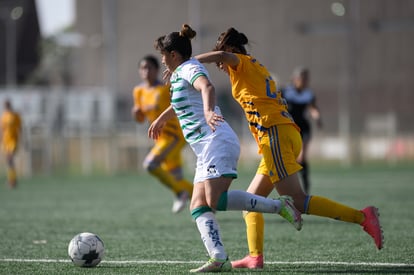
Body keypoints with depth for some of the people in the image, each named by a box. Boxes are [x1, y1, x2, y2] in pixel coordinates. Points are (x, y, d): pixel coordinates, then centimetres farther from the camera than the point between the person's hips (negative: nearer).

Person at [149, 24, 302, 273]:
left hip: (217, 142, -10)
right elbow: (180, 103, 48)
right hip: (206, 149, 10)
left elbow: (207, 87, -28)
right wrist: (161, 119, 64)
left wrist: (208, 112, -47)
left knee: (216, 201, -23)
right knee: (199, 207, -2)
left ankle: (279, 206, -15)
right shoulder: (180, 74, 25)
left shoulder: (189, 69, -5)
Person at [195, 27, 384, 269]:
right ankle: (255, 257, 4)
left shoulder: (242, 63, 5)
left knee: (297, 201, -15)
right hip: (288, 133, 10)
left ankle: (362, 217, -21)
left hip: (276, 135, -10)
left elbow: (223, 55, -19)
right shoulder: (259, 68, 29)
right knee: (251, 199, 12)